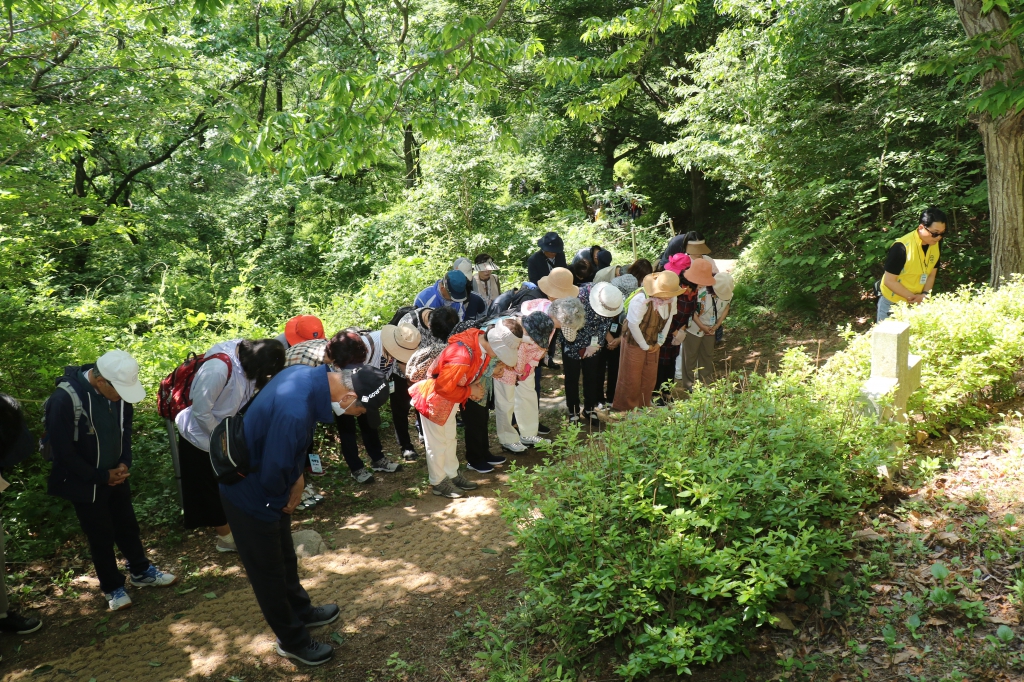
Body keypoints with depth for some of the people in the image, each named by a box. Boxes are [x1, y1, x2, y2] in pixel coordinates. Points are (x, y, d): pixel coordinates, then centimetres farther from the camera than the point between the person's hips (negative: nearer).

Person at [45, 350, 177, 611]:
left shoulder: (118, 389, -13)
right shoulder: (65, 399, -31)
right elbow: (63, 452, -23)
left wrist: (125, 463, -7)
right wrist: (101, 477, -16)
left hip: (115, 475, 5)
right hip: (85, 483, -5)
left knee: (127, 525, 19)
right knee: (101, 536, 10)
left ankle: (141, 572, 39)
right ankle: (112, 587, 29)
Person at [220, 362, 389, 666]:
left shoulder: (307, 374, -11)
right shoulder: (295, 412, -39)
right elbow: (272, 472, -28)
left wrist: (298, 476, -1)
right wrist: (284, 500, -8)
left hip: (270, 490, 8)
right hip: (251, 498, -8)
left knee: (285, 557, 27)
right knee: (268, 571, 13)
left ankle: (301, 611, 47)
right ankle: (293, 640, 31)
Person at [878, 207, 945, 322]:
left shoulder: (935, 245, -5)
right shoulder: (901, 247, -25)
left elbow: (931, 274, 6)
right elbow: (889, 281, -21)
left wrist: (924, 294, -11)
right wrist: (913, 297, -20)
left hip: (916, 304, 5)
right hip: (892, 303, -5)